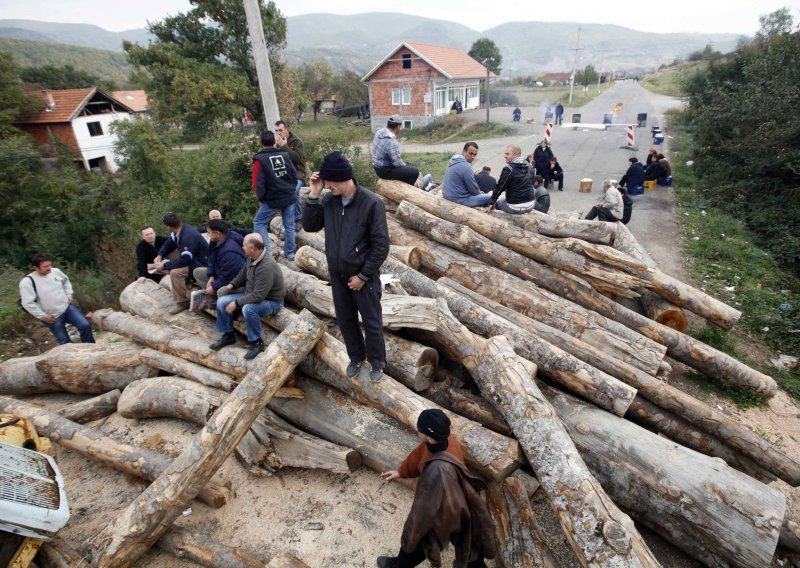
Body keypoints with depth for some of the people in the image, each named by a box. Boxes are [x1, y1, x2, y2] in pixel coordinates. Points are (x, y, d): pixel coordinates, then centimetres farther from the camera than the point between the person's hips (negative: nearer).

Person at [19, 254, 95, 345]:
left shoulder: (55, 271, -4)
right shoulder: (27, 282, -19)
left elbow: (66, 281, 20)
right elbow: (28, 304, -19)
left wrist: (69, 294, 9)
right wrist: (44, 316, -16)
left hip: (67, 307, 3)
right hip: (52, 317, -3)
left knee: (85, 325, -14)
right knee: (64, 341, 6)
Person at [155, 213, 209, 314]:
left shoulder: (189, 236, -29)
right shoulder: (177, 232, 0)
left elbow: (184, 260, -30)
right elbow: (169, 243, 19)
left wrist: (164, 266, -21)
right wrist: (160, 255, 2)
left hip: (200, 265, -11)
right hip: (190, 259, 11)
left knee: (175, 272, -29)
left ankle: (182, 302, -12)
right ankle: (179, 293, 21)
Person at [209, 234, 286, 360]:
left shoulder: (267, 267, -33)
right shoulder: (253, 257, -6)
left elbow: (258, 296, -33)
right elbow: (243, 274, 15)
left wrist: (236, 303, -25)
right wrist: (231, 285, -1)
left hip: (271, 301, -9)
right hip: (252, 294, 9)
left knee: (248, 309, -38)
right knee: (222, 302, -2)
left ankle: (257, 342, -16)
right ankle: (228, 335, 16)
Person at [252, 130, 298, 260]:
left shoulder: (260, 159, -10)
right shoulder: (285, 155, 3)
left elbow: (257, 182, -11)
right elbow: (294, 174, 7)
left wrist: (261, 198, 4)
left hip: (273, 200, -4)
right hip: (290, 197, 4)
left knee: (258, 223, 9)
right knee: (289, 225, 12)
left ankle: (265, 251, 2)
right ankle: (290, 252, 17)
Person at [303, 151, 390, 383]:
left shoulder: (371, 203, -20)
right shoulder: (328, 200, -4)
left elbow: (381, 246, -17)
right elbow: (310, 226, 2)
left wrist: (363, 275, -15)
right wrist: (313, 196, -11)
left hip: (364, 277, -5)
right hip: (337, 275, 5)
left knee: (371, 322, 10)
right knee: (345, 320, 19)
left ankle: (377, 362, 33)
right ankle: (356, 357, 42)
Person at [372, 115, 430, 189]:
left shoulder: (379, 132, -1)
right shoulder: (391, 142, -29)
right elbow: (397, 162, -22)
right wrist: (405, 165, 0)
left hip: (378, 167, 10)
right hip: (385, 170, -10)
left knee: (406, 166, 26)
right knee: (415, 172, -5)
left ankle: (418, 184, 34)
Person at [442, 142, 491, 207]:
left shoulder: (452, 161, 8)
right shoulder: (465, 166, -22)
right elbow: (474, 189, -13)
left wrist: (479, 192, 14)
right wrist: (479, 192, 9)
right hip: (459, 200, -10)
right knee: (491, 197, -7)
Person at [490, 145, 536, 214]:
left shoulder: (508, 169, -14)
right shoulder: (529, 167, 5)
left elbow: (499, 187, -10)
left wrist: (492, 203, 2)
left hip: (514, 207, -5)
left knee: (498, 202, 23)